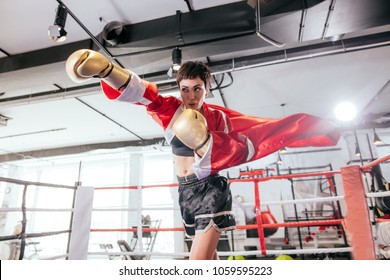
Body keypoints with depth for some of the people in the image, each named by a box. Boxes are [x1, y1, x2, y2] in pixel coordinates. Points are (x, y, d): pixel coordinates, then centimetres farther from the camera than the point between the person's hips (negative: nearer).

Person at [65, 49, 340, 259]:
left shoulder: (218, 116, -9)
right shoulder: (170, 110, -5)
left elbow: (248, 147, -13)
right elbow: (140, 91, -22)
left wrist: (205, 142, -27)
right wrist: (105, 70, -37)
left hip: (210, 189, -4)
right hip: (186, 190, 5)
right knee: (207, 253, 24)